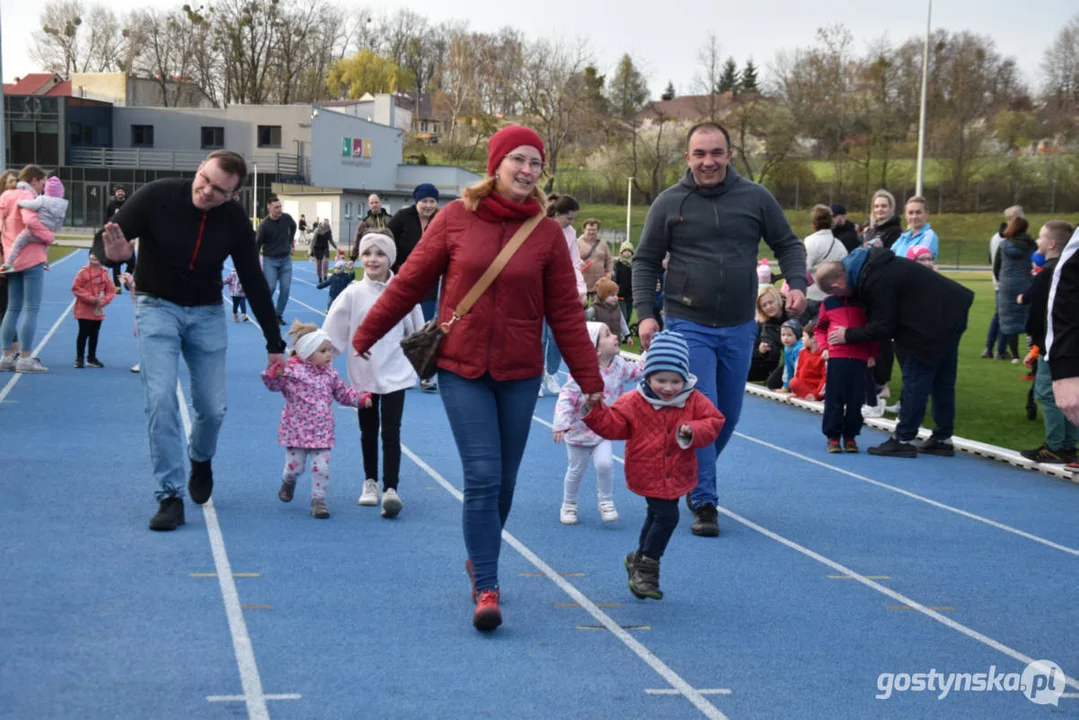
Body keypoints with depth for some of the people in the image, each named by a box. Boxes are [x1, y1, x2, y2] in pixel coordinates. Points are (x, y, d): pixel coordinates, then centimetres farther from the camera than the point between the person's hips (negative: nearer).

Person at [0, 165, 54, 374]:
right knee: (31, 309, -6)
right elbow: (31, 221, -27)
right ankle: (25, 359, -9)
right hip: (31, 258, -8)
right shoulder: (26, 196, -11)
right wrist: (49, 237, -15)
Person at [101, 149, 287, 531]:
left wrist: (274, 344, -2)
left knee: (213, 406, 3)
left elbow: (254, 283, -4)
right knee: (161, 398, -17)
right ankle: (170, 497, -8)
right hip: (157, 307, -2)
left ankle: (201, 459, 38)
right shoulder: (157, 196, -22)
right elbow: (110, 238, -11)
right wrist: (114, 254, -38)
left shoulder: (236, 221, -14)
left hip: (207, 313, 2)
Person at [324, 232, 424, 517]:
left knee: (391, 431, -7)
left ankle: (390, 489, -7)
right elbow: (331, 333, -4)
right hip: (363, 373, 2)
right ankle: (370, 482, 30)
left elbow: (416, 332, 6)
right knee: (368, 430, 15)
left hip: (394, 373, -1)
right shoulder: (353, 294, -6)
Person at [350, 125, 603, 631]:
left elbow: (566, 313, 3)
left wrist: (590, 380, 2)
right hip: (462, 369, -2)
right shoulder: (456, 219, -4)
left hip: (519, 374, 2)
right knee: (482, 477, -10)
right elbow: (410, 282, 3)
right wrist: (365, 334, 8)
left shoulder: (546, 234, 0)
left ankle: (480, 558, 35)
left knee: (503, 481, 11)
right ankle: (486, 588, -3)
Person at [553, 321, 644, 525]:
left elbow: (637, 371, 15)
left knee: (604, 463, -18)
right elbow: (567, 396, -25)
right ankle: (569, 505, 32)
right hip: (580, 430, -3)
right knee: (576, 470, 9)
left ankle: (606, 502, 4)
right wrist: (561, 424, -32)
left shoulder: (619, 366, -4)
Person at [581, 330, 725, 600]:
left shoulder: (694, 401, -6)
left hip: (676, 476, 4)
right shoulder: (634, 402, -12)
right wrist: (595, 410, -23)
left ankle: (640, 561, 41)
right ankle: (646, 567, 4)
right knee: (667, 516, -13)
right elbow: (613, 426, -8)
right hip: (649, 475, -4)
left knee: (657, 517, 20)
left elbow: (714, 423, -6)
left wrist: (693, 432, -25)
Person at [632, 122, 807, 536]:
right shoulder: (669, 203, -1)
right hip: (688, 326, -3)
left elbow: (788, 245, 9)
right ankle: (704, 503, -3)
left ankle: (694, 478, 35)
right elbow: (645, 261, 4)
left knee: (728, 415, 12)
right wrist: (644, 312, -7)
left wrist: (797, 284, -9)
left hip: (738, 328, 3)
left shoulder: (756, 198, 2)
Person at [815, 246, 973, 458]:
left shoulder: (876, 282, -25)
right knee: (942, 380, 15)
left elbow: (883, 327, -17)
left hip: (935, 322, -10)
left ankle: (903, 440, -1)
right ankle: (942, 439, 22)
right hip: (950, 311, 10)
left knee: (915, 378, -5)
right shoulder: (868, 263, 6)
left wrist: (848, 335, -5)